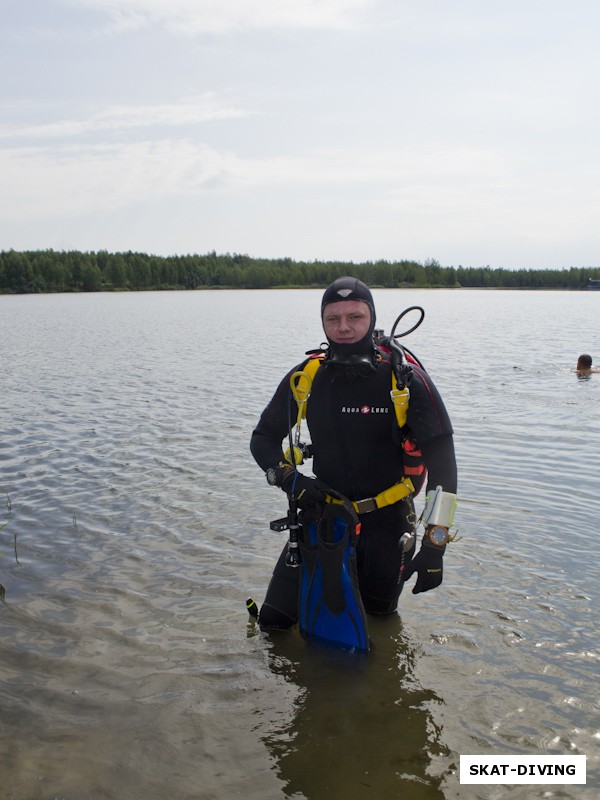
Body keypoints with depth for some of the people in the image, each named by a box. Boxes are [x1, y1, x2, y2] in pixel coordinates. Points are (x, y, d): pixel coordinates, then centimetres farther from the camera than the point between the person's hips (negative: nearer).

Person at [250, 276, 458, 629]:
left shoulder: (406, 379, -17)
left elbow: (442, 464, -15)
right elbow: (263, 438, 7)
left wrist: (434, 547, -18)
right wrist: (290, 479, -13)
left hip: (386, 523, -2)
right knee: (273, 621, 3)